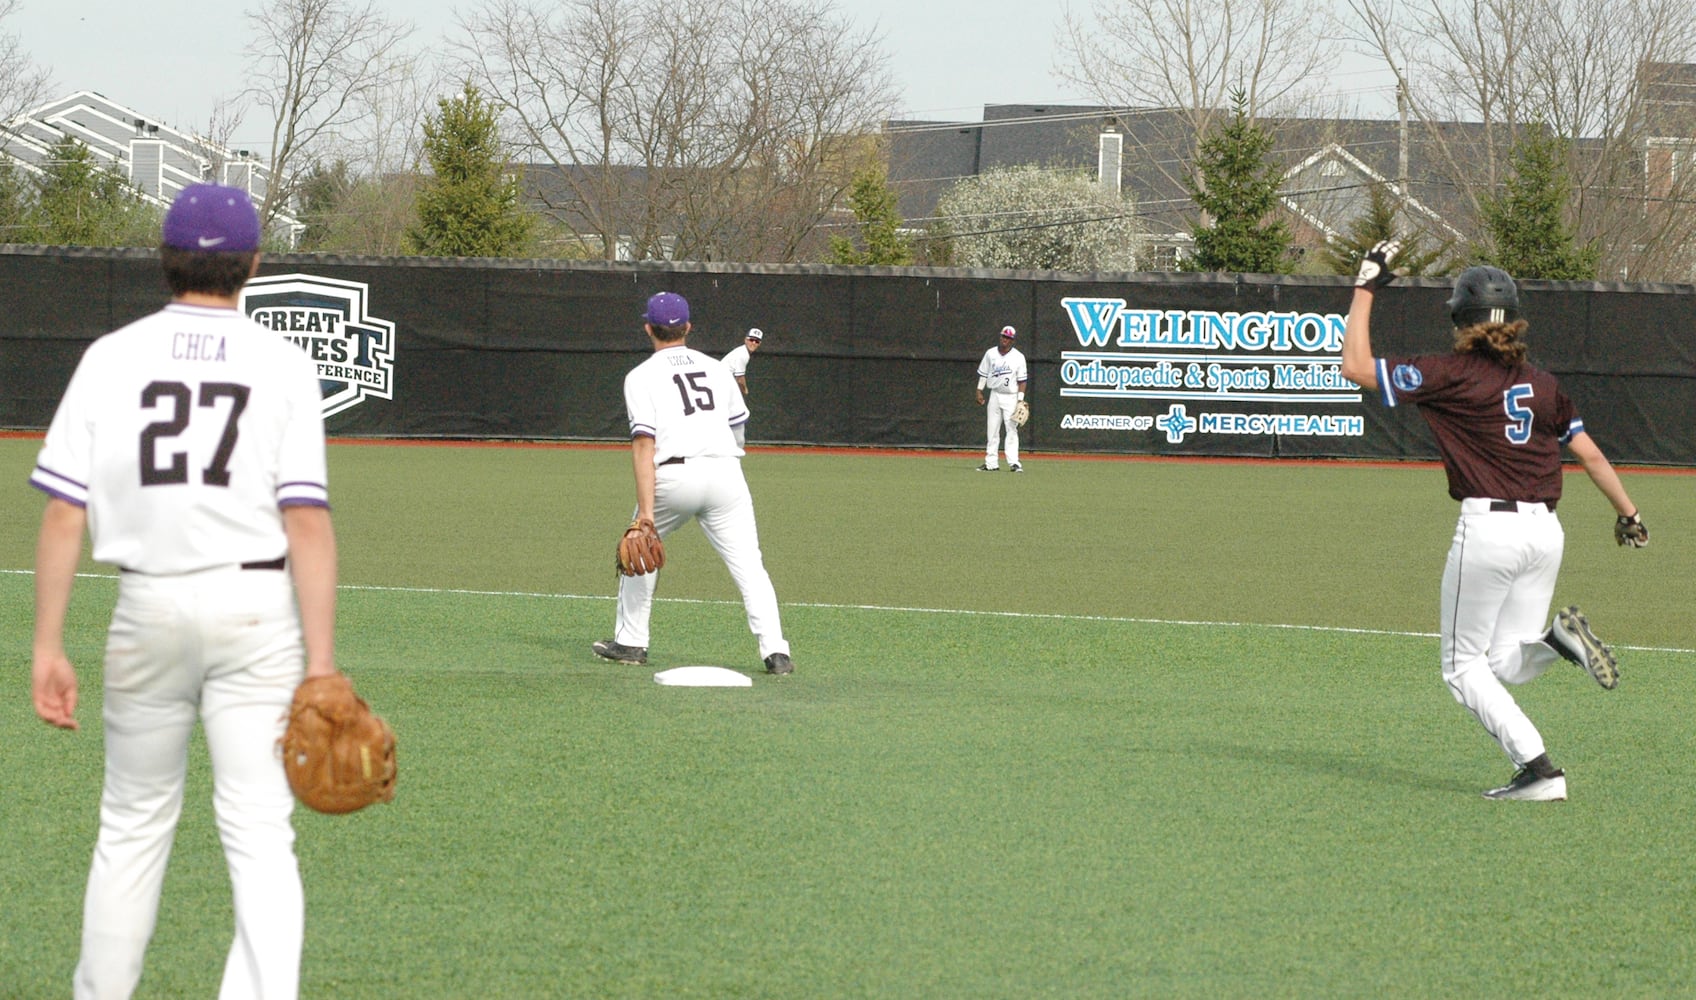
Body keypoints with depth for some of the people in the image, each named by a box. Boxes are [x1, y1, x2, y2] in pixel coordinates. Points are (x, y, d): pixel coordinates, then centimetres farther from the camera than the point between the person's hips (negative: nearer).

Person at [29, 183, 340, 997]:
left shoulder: (111, 358, 1)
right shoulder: (283, 365, -3)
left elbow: (63, 512, -4)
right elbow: (309, 524, -10)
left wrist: (46, 646, -1)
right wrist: (320, 666, -10)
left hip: (148, 609, 2)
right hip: (256, 609, -2)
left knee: (133, 823, 16)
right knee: (259, 833, -4)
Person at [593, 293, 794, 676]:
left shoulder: (642, 377, 4)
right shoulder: (717, 368, 17)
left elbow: (644, 445, -7)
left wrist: (645, 510, -13)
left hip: (675, 475, -2)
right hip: (725, 469, 2)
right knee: (749, 565, 0)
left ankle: (630, 642, 25)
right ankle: (775, 651, -15)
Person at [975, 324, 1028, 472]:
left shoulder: (1018, 357, -4)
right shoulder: (990, 353, 5)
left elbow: (1021, 380, -5)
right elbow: (983, 374, 11)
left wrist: (1020, 400, -11)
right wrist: (979, 392, 5)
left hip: (1011, 397, -3)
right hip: (995, 395, 3)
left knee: (1011, 430, -8)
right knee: (992, 430, 4)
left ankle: (1013, 462, -9)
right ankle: (991, 463, 7)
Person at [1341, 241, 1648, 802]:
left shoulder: (1450, 376, -5)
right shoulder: (1540, 383, 12)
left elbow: (1356, 367, -7)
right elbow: (1590, 455, 14)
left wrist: (1366, 288, 1)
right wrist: (1627, 514, 24)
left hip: (1488, 529, -6)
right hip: (1546, 530, 6)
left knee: (1464, 667, 6)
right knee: (1504, 665, 17)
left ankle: (1539, 769, -10)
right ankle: (1559, 639, -15)